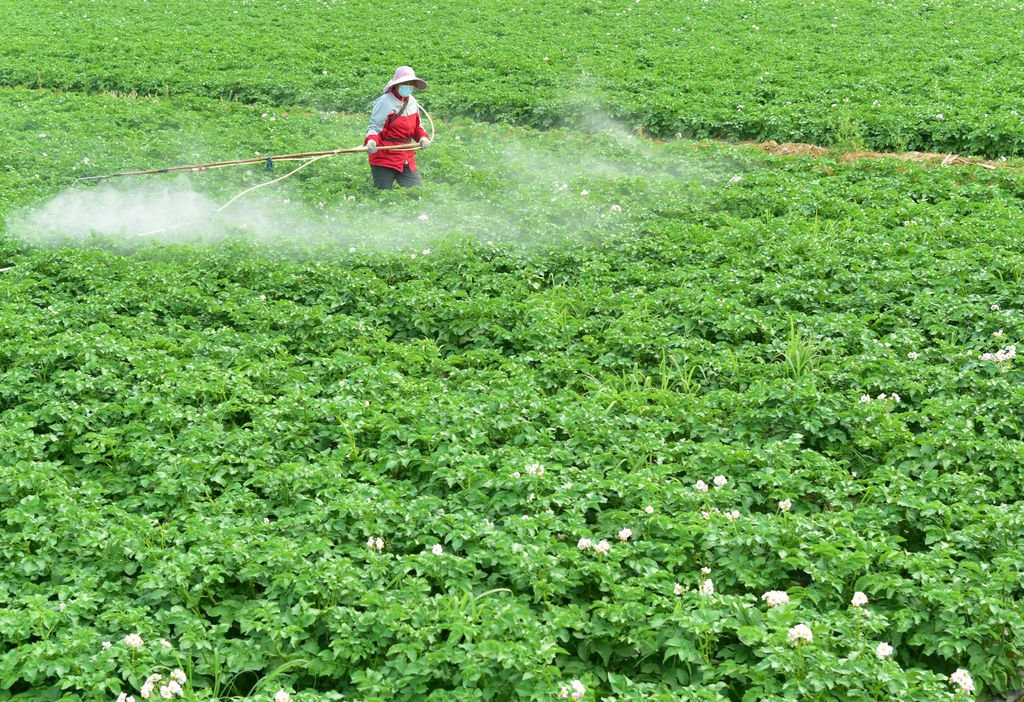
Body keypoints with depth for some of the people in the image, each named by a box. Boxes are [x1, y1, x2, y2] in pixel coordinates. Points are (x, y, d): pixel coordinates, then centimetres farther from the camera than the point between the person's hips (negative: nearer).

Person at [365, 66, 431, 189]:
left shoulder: (412, 102, 9)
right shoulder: (385, 102, -12)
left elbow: (417, 126, 20)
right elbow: (374, 127, -13)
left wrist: (423, 137, -1)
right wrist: (371, 141, -34)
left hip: (407, 159, 7)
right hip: (384, 159, -7)